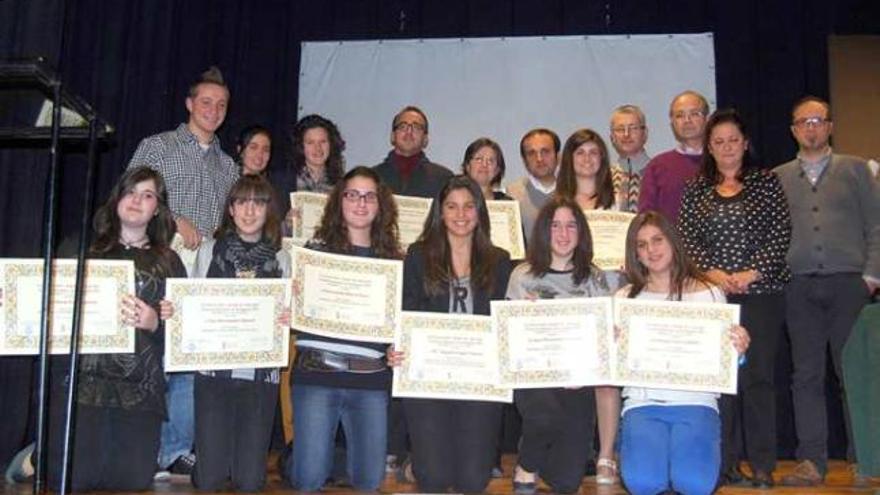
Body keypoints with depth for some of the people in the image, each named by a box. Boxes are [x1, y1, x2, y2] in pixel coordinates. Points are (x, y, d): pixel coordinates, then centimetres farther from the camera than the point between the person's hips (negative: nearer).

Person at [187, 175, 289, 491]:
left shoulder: (281, 258, 8)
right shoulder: (209, 251, 8)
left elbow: (287, 315, 12)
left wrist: (291, 318, -10)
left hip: (260, 373, 0)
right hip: (213, 368, 0)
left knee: (250, 481, 1)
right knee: (209, 480, 2)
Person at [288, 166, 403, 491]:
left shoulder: (391, 258, 9)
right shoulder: (317, 249, 3)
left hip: (371, 378, 2)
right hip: (317, 371, -2)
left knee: (369, 480, 4)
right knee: (308, 480, 0)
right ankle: (292, 455, 26)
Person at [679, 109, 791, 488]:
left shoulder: (766, 182, 7)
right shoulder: (697, 189, 11)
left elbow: (781, 234, -1)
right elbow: (686, 239, 3)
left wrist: (751, 274, -11)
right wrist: (714, 273, -11)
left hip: (761, 291, -1)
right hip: (712, 293, 1)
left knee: (758, 374, -1)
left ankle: (762, 464, 8)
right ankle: (725, 460, 11)